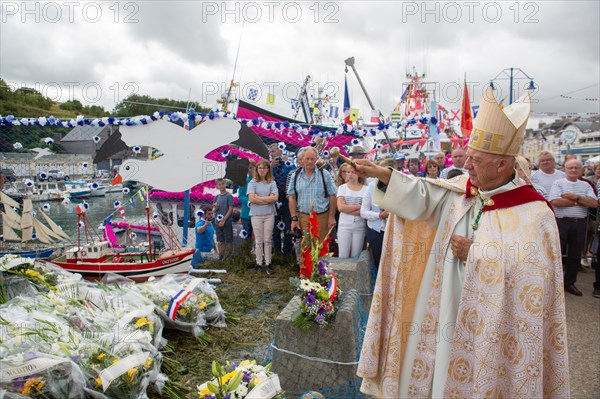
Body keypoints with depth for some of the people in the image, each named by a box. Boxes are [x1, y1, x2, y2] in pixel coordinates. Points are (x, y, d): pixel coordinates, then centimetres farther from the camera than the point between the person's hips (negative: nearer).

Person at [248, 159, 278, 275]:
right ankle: (259, 263, 16)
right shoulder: (252, 183, -1)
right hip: (256, 215, 0)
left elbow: (275, 198, -9)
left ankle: (268, 263, 14)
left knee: (267, 240, 6)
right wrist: (268, 200, -10)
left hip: (269, 214, 1)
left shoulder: (272, 183, 2)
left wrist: (259, 198, -10)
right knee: (259, 241, 7)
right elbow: (252, 199, -12)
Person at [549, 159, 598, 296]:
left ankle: (569, 283, 23)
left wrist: (576, 197, -13)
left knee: (575, 255, 11)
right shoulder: (558, 183, -1)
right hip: (561, 222, -4)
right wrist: (579, 202, -9)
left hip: (580, 224, 4)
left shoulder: (586, 186, 12)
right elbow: (555, 201, -17)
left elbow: (594, 203, -1)